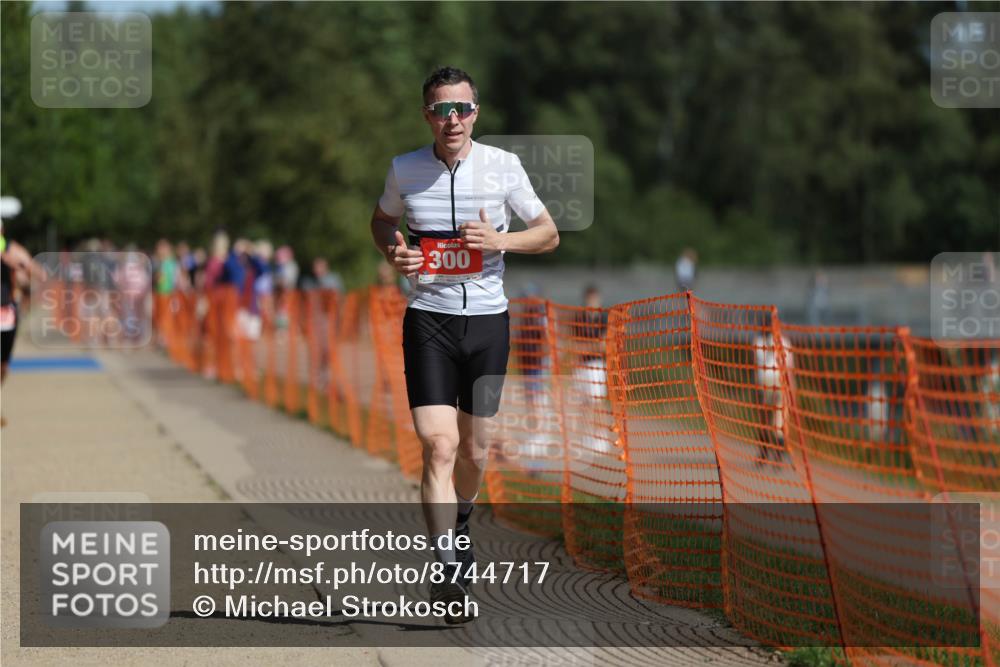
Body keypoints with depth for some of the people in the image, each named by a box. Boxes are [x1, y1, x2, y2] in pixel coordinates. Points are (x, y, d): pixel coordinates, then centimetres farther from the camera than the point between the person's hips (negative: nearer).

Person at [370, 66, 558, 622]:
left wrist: (501, 240, -13)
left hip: (488, 320, 1)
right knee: (439, 444, -15)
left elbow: (549, 234, 5)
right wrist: (394, 251, -3)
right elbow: (383, 219, 20)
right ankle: (450, 569, -19)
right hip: (428, 320, -1)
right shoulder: (404, 170, 0)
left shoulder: (503, 166, -3)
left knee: (472, 447, 11)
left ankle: (460, 522, 42)